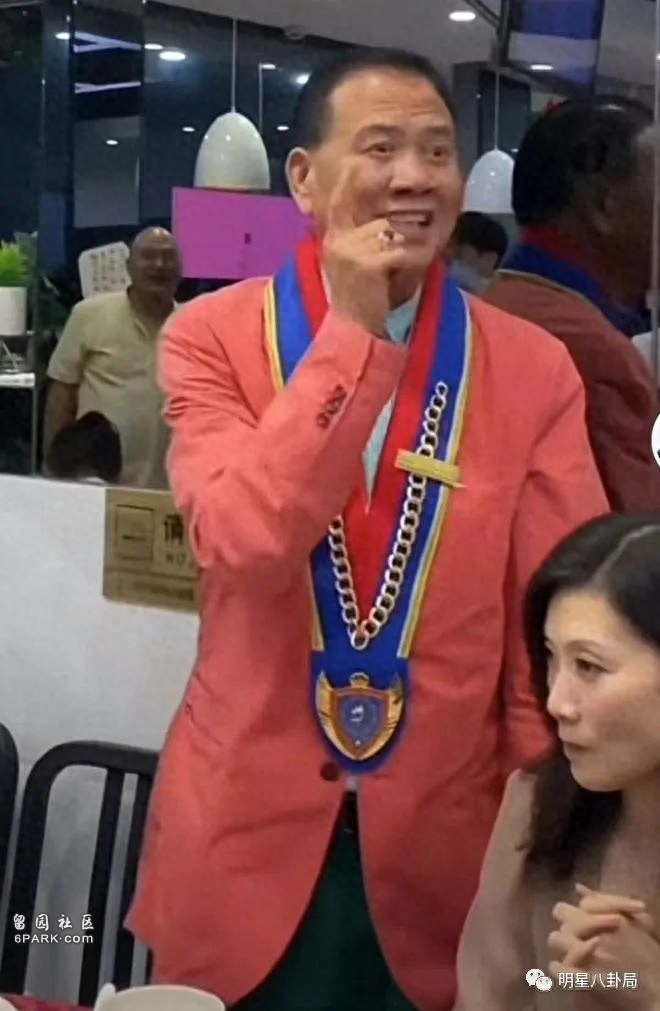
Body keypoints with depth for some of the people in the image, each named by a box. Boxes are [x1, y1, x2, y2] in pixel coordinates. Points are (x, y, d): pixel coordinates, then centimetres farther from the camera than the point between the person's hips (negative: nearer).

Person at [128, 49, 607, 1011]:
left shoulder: (535, 370, -2)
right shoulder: (213, 336, -4)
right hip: (248, 834, 0)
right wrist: (351, 334, -19)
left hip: (445, 840, 1)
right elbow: (244, 545, -19)